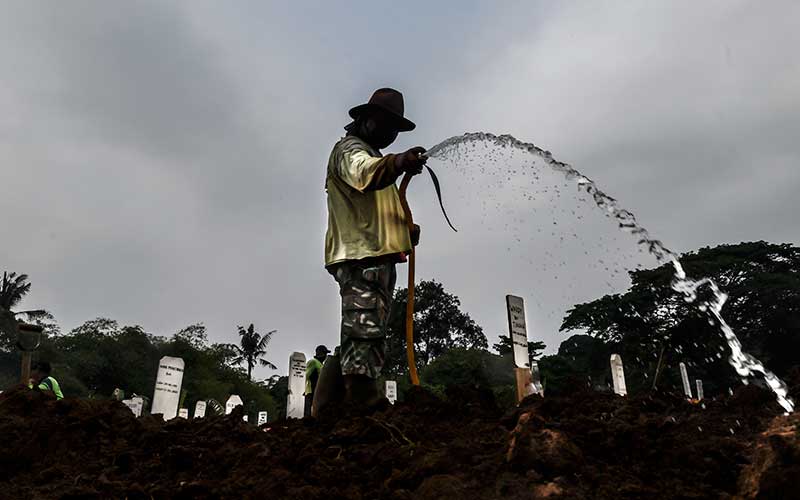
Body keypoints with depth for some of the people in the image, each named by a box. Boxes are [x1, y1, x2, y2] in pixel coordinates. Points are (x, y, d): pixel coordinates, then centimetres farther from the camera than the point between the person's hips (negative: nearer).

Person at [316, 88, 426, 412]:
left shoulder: (374, 157, 34)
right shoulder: (350, 149, 3)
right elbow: (365, 173, -24)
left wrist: (405, 232, 18)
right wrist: (400, 162, -44)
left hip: (378, 257, 10)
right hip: (361, 255, -10)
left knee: (358, 340, 10)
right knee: (364, 334, -20)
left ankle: (329, 408, 15)